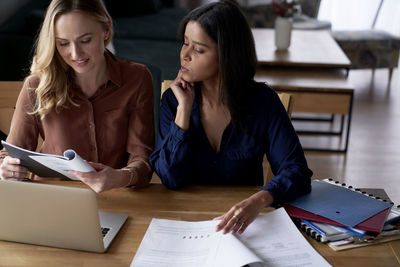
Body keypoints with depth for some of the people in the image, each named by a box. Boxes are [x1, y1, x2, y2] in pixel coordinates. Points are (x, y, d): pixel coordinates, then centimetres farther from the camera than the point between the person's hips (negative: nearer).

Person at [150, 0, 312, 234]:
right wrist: (184, 108, -14)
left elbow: (296, 170, -13)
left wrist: (258, 201, -32)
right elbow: (171, 179, -10)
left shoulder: (263, 101, -7)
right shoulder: (174, 99, -2)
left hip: (244, 223, 0)